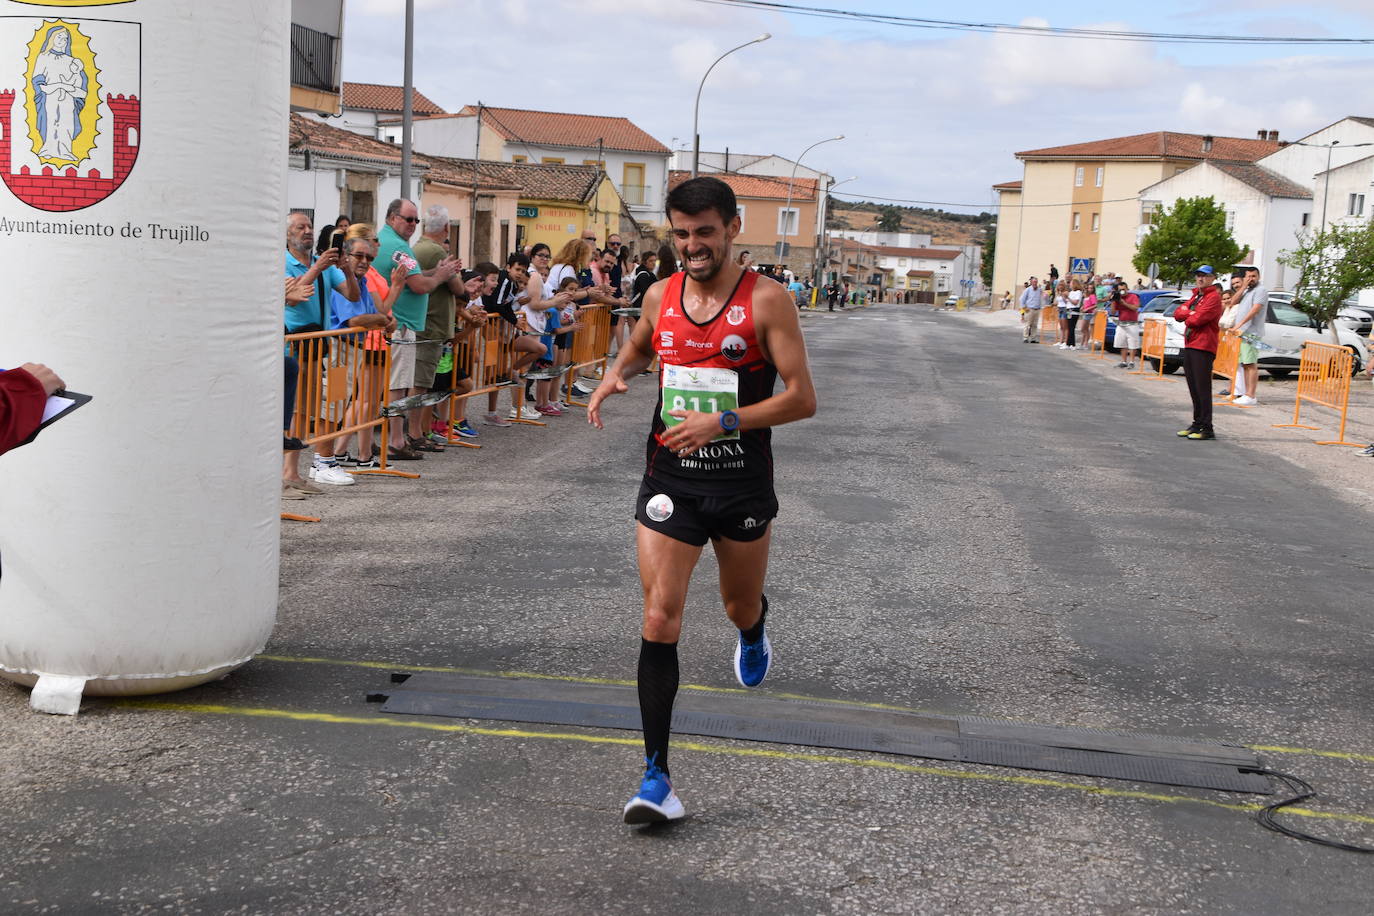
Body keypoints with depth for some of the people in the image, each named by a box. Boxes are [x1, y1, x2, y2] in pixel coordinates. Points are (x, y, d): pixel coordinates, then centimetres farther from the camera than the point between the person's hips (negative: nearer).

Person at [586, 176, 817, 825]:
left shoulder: (766, 301, -11)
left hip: (742, 484, -2)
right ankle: (655, 776, -4)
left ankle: (752, 634, 60)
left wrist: (722, 421, -24)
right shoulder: (661, 296, 2)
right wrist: (615, 375, 2)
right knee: (659, 621, -8)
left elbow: (802, 399, -13)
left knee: (742, 607, 19)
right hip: (670, 479, 2)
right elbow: (639, 346, 25)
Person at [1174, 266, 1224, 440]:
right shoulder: (1196, 296, 21)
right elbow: (1178, 313, 10)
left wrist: (1187, 318, 1)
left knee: (1203, 388, -9)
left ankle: (1206, 428, -8)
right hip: (1189, 345, 9)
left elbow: (1198, 319, -19)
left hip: (1203, 347, -9)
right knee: (1193, 388, 12)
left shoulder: (1214, 297, -8)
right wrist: (1190, 313, -8)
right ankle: (1197, 424, 20)